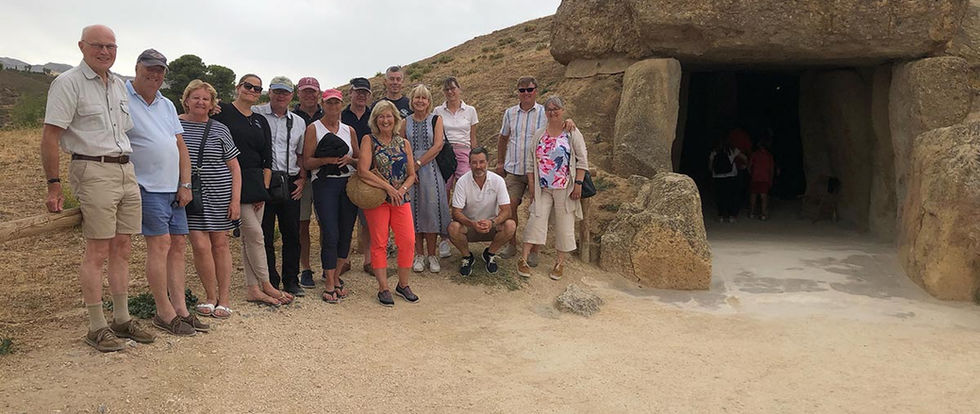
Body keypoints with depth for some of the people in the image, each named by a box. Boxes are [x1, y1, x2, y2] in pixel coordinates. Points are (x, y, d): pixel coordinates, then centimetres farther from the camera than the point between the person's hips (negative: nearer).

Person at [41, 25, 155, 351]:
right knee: (97, 252, -4)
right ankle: (96, 328, 4)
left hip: (126, 171, 7)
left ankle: (122, 319, 19)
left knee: (122, 249, 10)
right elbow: (50, 137, -9)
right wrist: (53, 185, -14)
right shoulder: (68, 83, -5)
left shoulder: (119, 84, 16)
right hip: (94, 171, -7)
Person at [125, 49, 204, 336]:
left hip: (174, 188, 7)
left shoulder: (167, 105, 17)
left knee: (178, 244, 6)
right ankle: (165, 314, -1)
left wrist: (185, 185, 7)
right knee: (160, 244, -10)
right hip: (146, 188, -7)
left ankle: (180, 309, 13)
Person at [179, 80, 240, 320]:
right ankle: (210, 296, 10)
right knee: (200, 245, -7)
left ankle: (224, 298, 13)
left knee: (220, 244, 4)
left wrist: (236, 200, -2)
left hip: (219, 194, 0)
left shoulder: (219, 130, 4)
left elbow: (235, 167, 5)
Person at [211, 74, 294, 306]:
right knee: (255, 233, -8)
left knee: (248, 236, 8)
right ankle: (266, 285, 2)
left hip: (256, 182, 6)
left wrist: (264, 187, 5)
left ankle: (253, 289, 11)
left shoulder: (261, 121, 15)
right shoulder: (222, 111, -1)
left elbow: (267, 159, 13)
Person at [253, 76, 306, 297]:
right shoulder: (255, 114, 2)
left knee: (292, 233, 6)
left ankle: (291, 281, 17)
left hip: (290, 182, 4)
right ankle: (270, 281, 12)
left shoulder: (298, 122, 15)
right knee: (265, 233, 1)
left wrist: (302, 179, 9)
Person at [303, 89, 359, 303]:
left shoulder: (349, 130, 15)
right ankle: (330, 285, -1)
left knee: (346, 233, 4)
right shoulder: (313, 128, 4)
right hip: (324, 183, -4)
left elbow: (359, 160, 18)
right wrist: (327, 159, -18)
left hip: (349, 183, 4)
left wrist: (349, 159, -4)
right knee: (330, 235, -9)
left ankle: (335, 276, 20)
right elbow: (307, 162, -2)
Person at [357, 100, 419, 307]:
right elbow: (363, 171, -13)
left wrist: (402, 190, -9)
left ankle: (403, 285, 15)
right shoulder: (369, 140, -1)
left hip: (400, 199, 4)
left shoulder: (404, 144, 11)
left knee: (408, 241, -2)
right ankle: (383, 288, 8)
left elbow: (411, 174, 11)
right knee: (379, 243, -1)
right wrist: (388, 187, -15)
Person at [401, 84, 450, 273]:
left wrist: (418, 163, -11)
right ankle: (419, 255, 12)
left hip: (430, 170, -2)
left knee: (430, 210, -4)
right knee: (414, 211, 2)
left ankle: (432, 255, 6)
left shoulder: (436, 119, 2)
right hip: (410, 171, 2)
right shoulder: (406, 122, 8)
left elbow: (438, 145, -7)